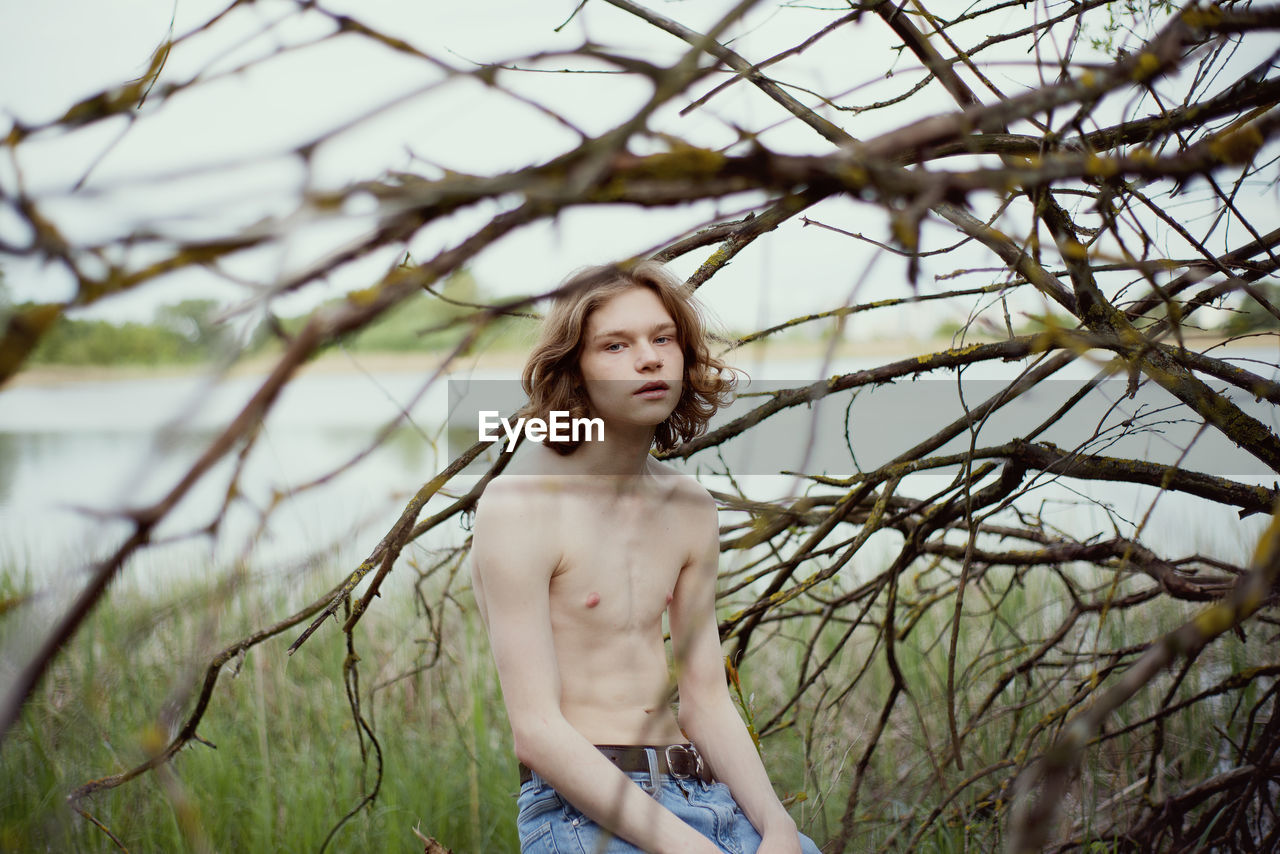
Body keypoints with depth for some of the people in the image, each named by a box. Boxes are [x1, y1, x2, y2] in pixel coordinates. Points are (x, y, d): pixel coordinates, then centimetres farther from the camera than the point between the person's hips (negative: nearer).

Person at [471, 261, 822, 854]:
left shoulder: (690, 509, 9)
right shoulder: (519, 504, -11)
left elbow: (706, 701, 11)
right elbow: (536, 732, -15)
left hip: (704, 788, 6)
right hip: (582, 806, -6)